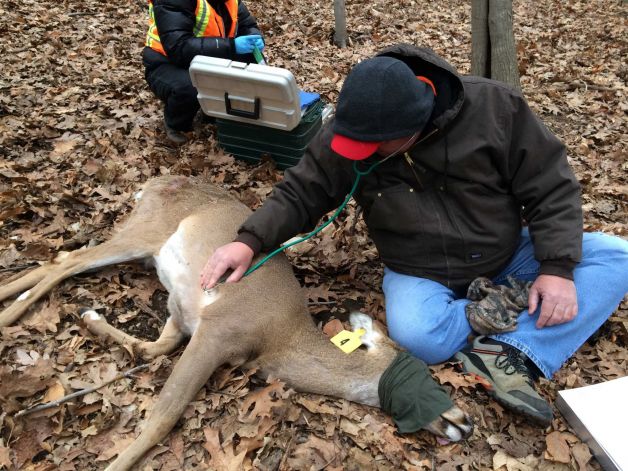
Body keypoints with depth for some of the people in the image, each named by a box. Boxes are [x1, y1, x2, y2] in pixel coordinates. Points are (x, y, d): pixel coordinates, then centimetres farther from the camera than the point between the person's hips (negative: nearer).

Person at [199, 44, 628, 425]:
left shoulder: (494, 107, -19)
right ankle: (500, 311, -10)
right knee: (415, 334, -35)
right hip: (420, 273, -2)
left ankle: (513, 355, -28)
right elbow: (300, 193, -6)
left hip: (508, 257, 2)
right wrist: (250, 241, -22)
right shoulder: (347, 138, -16)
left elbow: (552, 187, -12)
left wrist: (557, 267, -21)